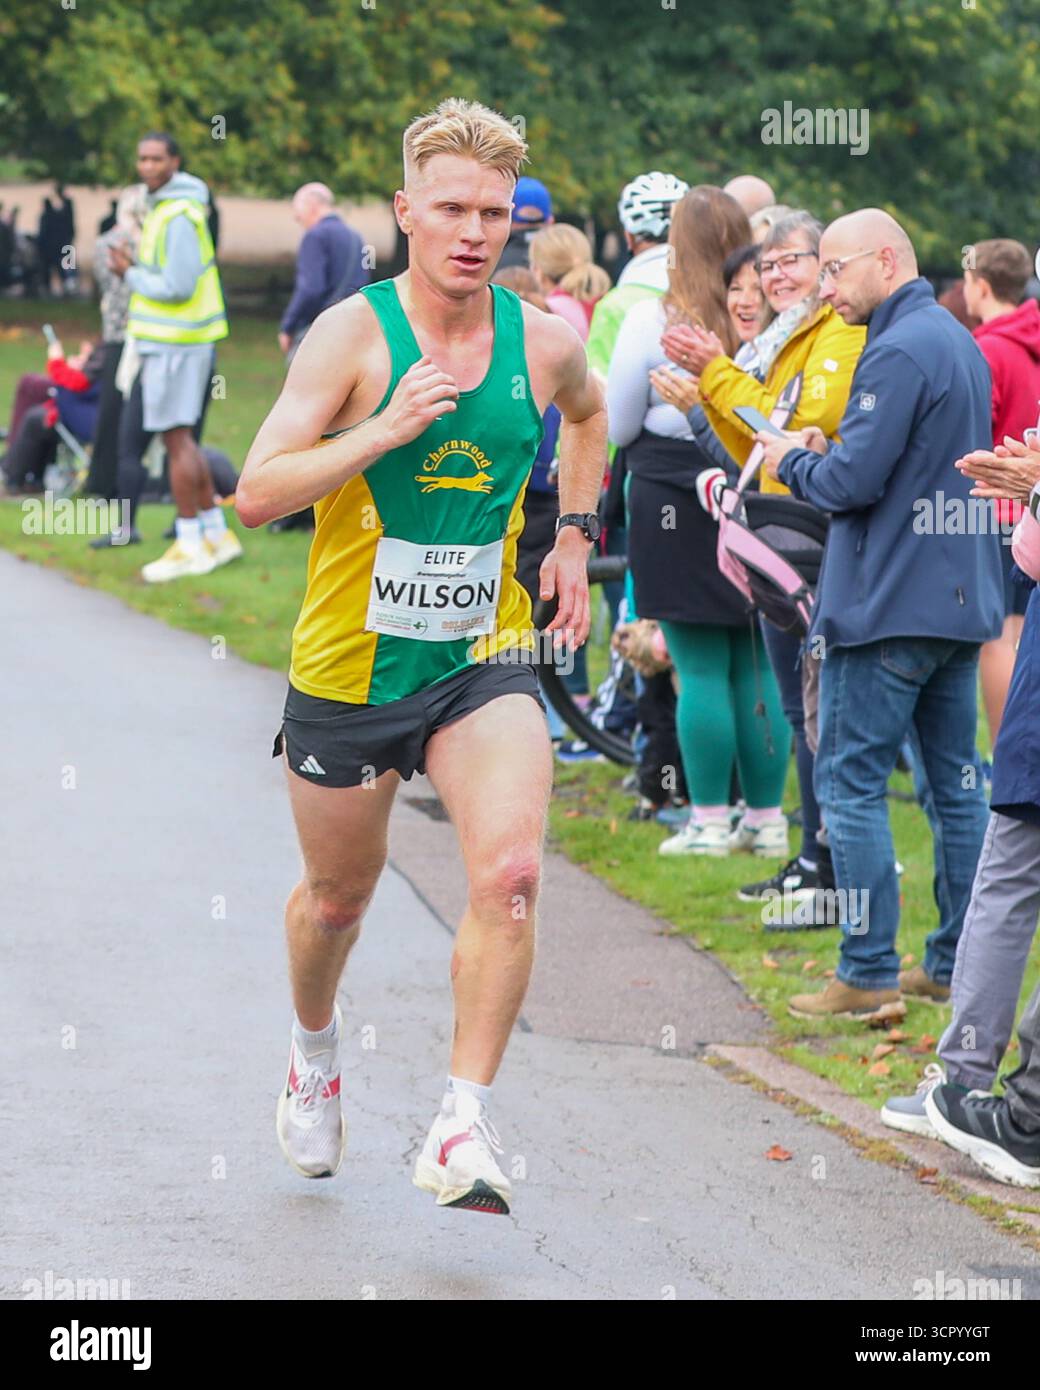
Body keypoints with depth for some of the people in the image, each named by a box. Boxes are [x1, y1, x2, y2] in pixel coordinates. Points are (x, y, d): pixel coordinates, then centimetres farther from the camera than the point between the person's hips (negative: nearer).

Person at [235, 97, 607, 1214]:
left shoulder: (543, 341, -2)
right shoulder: (353, 334, -13)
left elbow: (586, 412, 25)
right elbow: (256, 494, -20)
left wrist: (572, 536, 17)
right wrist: (387, 428, -29)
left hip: (483, 658, 2)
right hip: (350, 661, -1)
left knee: (510, 870, -22)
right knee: (339, 892, 17)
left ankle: (462, 1126, -16)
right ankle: (314, 1051, 49)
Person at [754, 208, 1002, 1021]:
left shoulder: (900, 351, -17)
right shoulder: (959, 343, 15)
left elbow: (852, 480, -21)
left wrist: (792, 461, -1)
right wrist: (816, 454, 12)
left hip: (890, 607, -10)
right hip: (961, 597, 10)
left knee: (851, 782, -4)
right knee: (954, 781, 11)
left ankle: (869, 976, -5)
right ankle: (957, 966, 15)